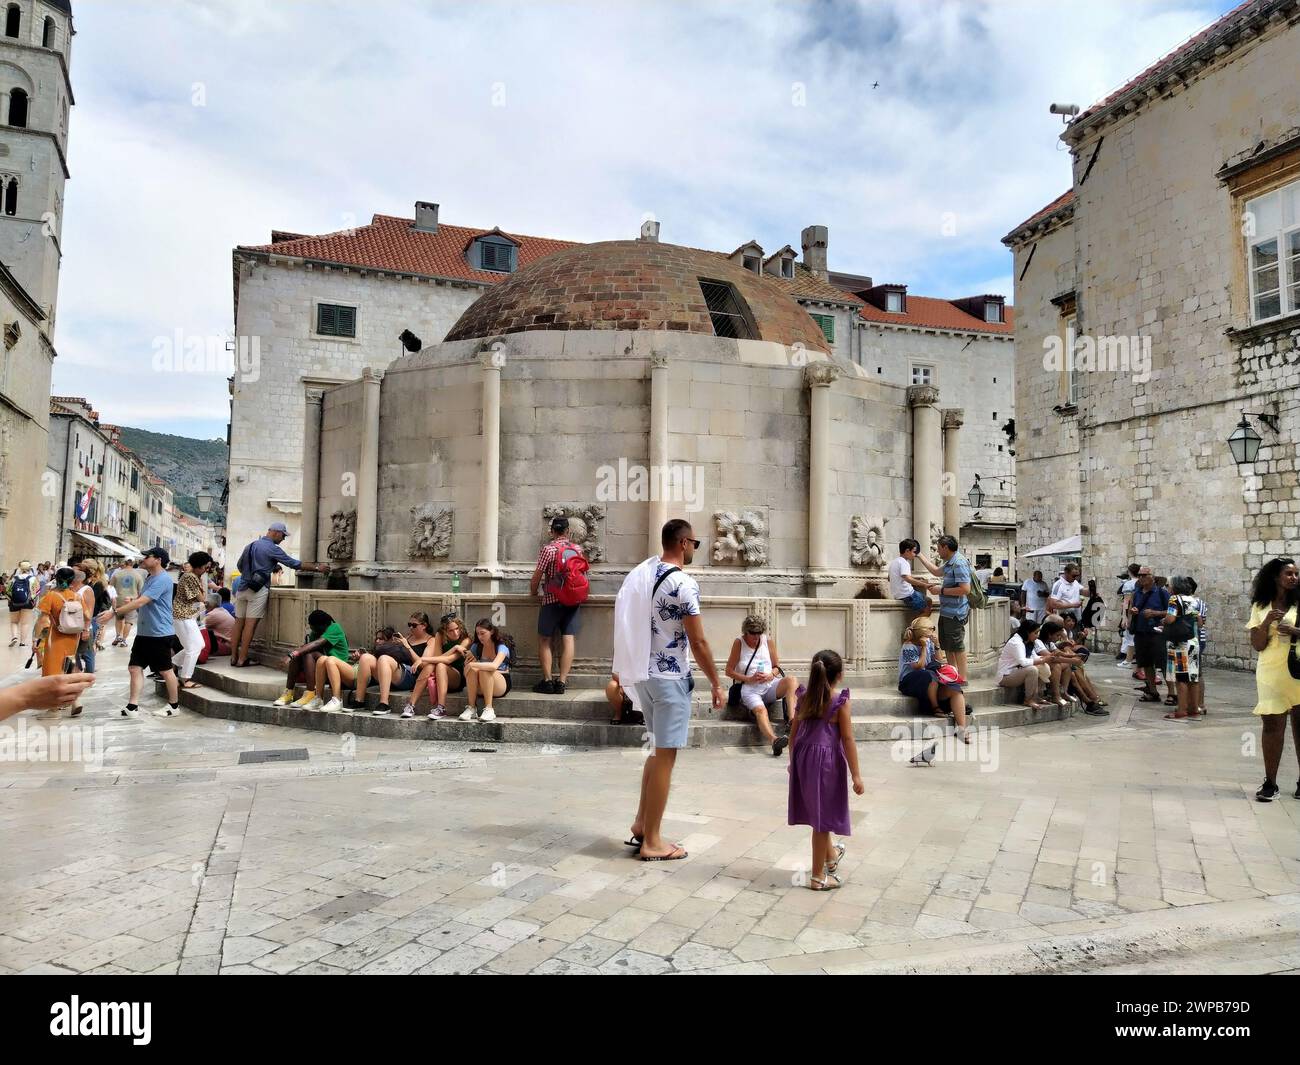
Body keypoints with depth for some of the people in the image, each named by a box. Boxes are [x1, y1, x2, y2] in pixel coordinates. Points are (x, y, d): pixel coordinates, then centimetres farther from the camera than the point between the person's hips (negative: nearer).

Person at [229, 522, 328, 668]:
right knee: (250, 624, -5)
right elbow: (294, 563, -8)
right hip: (258, 590, -7)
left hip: (242, 588, 7)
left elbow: (240, 565, 25)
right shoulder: (272, 548, -6)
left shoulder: (251, 545, 17)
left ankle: (234, 657, 11)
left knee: (239, 622, 8)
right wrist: (317, 567, -2)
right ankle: (242, 659, -4)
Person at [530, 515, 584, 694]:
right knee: (568, 640, 2)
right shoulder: (578, 550, 5)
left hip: (552, 600, -4)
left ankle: (547, 681, 3)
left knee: (544, 640, 6)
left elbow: (537, 577, -7)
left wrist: (533, 592, 11)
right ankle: (562, 682, 0)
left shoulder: (548, 550, -10)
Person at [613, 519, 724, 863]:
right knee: (665, 757, 0)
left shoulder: (639, 573, 8)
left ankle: (641, 825, 23)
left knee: (660, 751, 20)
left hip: (641, 672, 8)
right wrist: (716, 682, -5)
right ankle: (652, 842, 7)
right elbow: (698, 642, -15)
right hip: (670, 677, -8)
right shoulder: (683, 583, -17)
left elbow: (629, 625, 14)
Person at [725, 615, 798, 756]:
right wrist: (749, 679, -13)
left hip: (770, 686, 4)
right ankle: (774, 740, -59)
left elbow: (777, 667, 16)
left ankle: (791, 721, -37)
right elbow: (729, 671, -1)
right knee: (760, 710, -34)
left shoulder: (769, 642, 10)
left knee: (791, 680, -25)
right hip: (750, 690, -4)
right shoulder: (739, 643, 0)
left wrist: (771, 675, -7)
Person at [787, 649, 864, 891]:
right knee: (822, 817, 4)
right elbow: (848, 740, -12)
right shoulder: (841, 703, -11)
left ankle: (831, 855, 45)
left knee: (819, 811, 23)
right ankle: (818, 876, 14)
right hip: (826, 761, -6)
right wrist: (856, 775, -7)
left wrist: (792, 761, 22)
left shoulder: (804, 698, 4)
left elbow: (794, 732, 9)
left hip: (803, 759, 6)